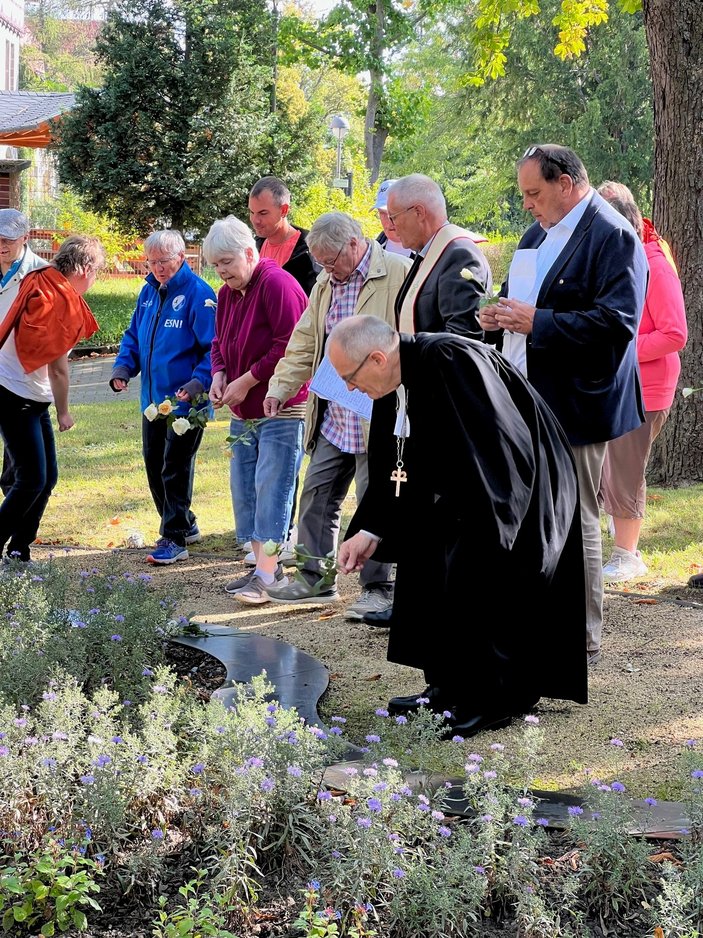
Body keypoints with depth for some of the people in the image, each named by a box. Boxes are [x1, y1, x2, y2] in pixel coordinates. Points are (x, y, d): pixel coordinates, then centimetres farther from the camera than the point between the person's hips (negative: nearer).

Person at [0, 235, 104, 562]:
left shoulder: (39, 281, 6)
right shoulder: (62, 301, -20)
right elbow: (57, 367, -17)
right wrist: (63, 412, -5)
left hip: (31, 399, 9)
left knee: (47, 477, 10)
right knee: (32, 479, -8)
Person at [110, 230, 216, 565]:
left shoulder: (198, 294, -15)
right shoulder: (149, 291, 9)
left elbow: (214, 347, -18)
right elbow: (134, 334, 18)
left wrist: (200, 381, -31)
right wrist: (123, 365, 0)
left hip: (185, 402, -8)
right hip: (153, 398, 8)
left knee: (176, 470, -3)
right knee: (154, 465, 15)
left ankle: (175, 539, 5)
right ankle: (185, 524, 30)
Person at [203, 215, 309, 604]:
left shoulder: (278, 284, -16)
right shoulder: (226, 294, 11)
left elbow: (289, 348, -21)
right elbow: (220, 343, 21)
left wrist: (246, 381, -17)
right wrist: (219, 375, 0)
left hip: (281, 408, -9)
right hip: (243, 411, 9)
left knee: (271, 487, -11)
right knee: (243, 486, 9)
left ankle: (266, 576, -11)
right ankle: (265, 566, 18)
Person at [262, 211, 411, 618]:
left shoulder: (399, 274, -10)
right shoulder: (326, 284, 15)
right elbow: (305, 342, 19)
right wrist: (279, 388, 8)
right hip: (332, 417, 8)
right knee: (317, 495, 10)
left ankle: (379, 588, 9)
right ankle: (315, 580, 21)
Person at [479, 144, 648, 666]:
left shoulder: (612, 236, -12)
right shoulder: (539, 234, 17)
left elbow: (616, 323, -22)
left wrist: (536, 323, -23)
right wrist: (499, 320, 5)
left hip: (574, 407, -9)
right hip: (526, 402, 9)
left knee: (576, 520, -2)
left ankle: (584, 640, 8)